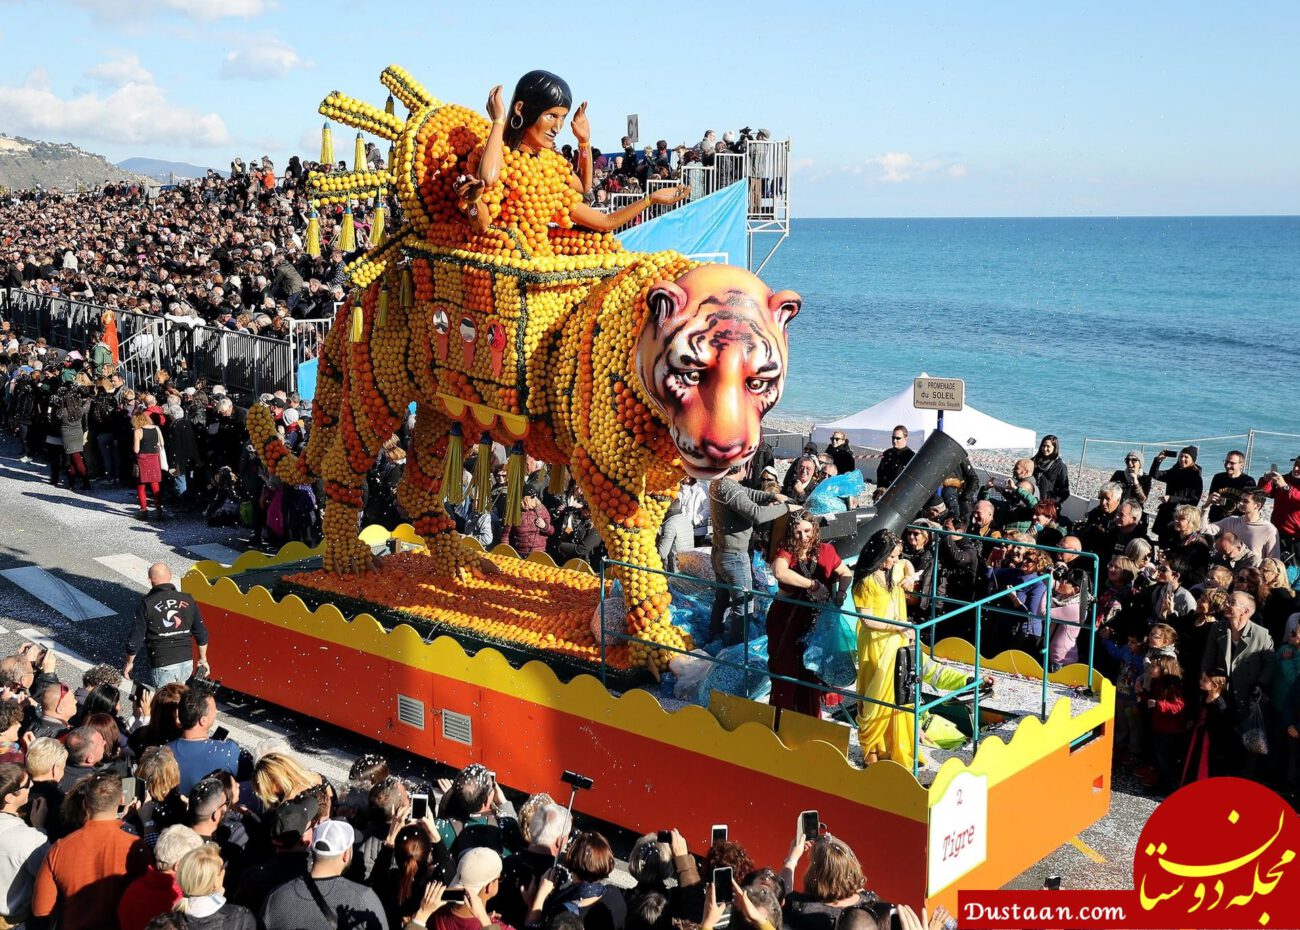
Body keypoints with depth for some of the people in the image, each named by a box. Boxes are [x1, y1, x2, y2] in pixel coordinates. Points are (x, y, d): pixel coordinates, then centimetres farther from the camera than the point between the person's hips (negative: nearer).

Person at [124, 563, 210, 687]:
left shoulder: (147, 604, -9)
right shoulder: (187, 600, 1)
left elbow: (135, 639, -6)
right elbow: (202, 634, 7)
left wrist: (129, 663, 11)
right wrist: (203, 660, 21)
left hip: (163, 666, -4)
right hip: (187, 663, 4)